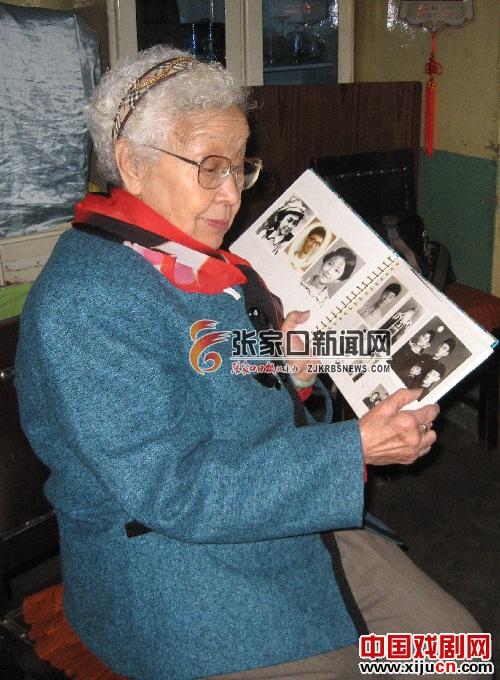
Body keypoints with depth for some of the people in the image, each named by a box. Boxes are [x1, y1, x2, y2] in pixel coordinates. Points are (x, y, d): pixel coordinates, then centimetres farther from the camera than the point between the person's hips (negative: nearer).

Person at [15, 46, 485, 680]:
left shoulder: (204, 260, 6)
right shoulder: (83, 302, -23)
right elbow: (170, 490, -27)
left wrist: (282, 369, -5)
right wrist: (355, 449, -26)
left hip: (294, 527, 8)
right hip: (184, 589, -8)